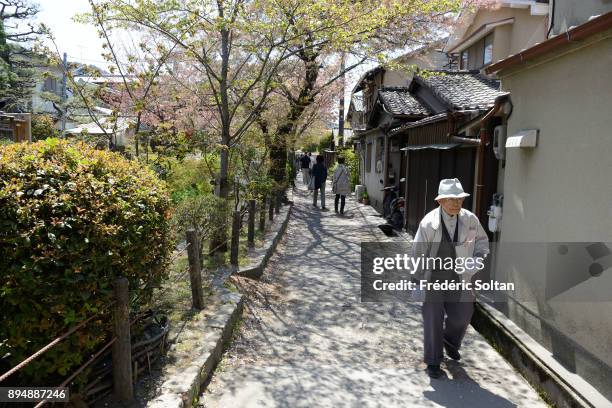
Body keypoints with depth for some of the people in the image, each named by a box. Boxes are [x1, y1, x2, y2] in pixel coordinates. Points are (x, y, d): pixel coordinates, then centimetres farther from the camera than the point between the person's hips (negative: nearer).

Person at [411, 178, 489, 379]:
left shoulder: (470, 219, -6)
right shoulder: (429, 222, -16)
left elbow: (482, 240, 12)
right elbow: (418, 253, -10)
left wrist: (479, 257, -8)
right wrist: (417, 281, -9)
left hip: (459, 278, 4)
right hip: (433, 278, -3)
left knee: (462, 316, 10)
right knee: (433, 320, 5)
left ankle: (450, 341, 46)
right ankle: (433, 362, 24)